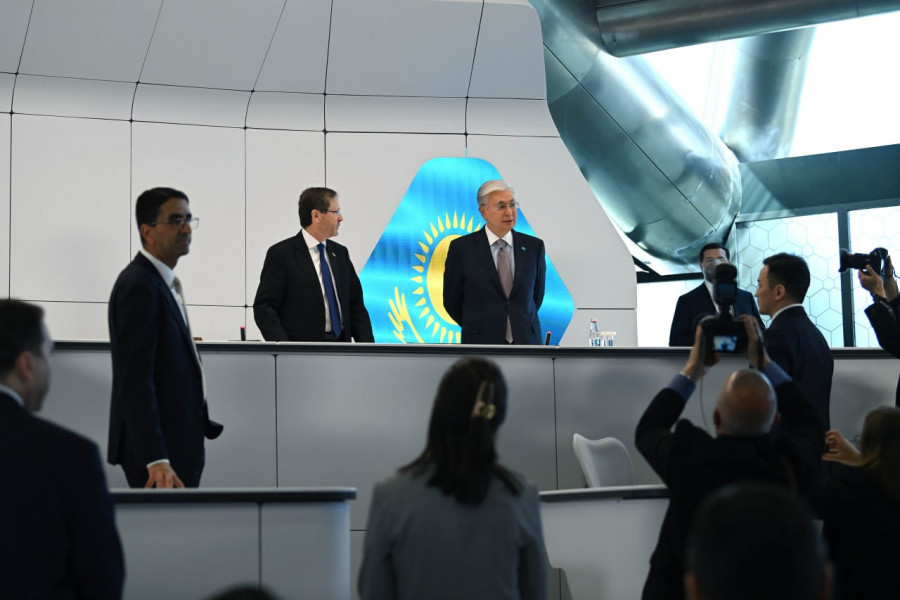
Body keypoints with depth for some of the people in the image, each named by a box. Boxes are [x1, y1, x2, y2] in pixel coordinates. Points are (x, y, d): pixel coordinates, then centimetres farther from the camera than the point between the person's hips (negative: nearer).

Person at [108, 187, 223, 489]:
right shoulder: (139, 286, -16)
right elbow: (134, 381, -23)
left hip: (179, 445, 10)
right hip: (159, 452, -10)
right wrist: (156, 460, -28)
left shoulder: (162, 282, 15)